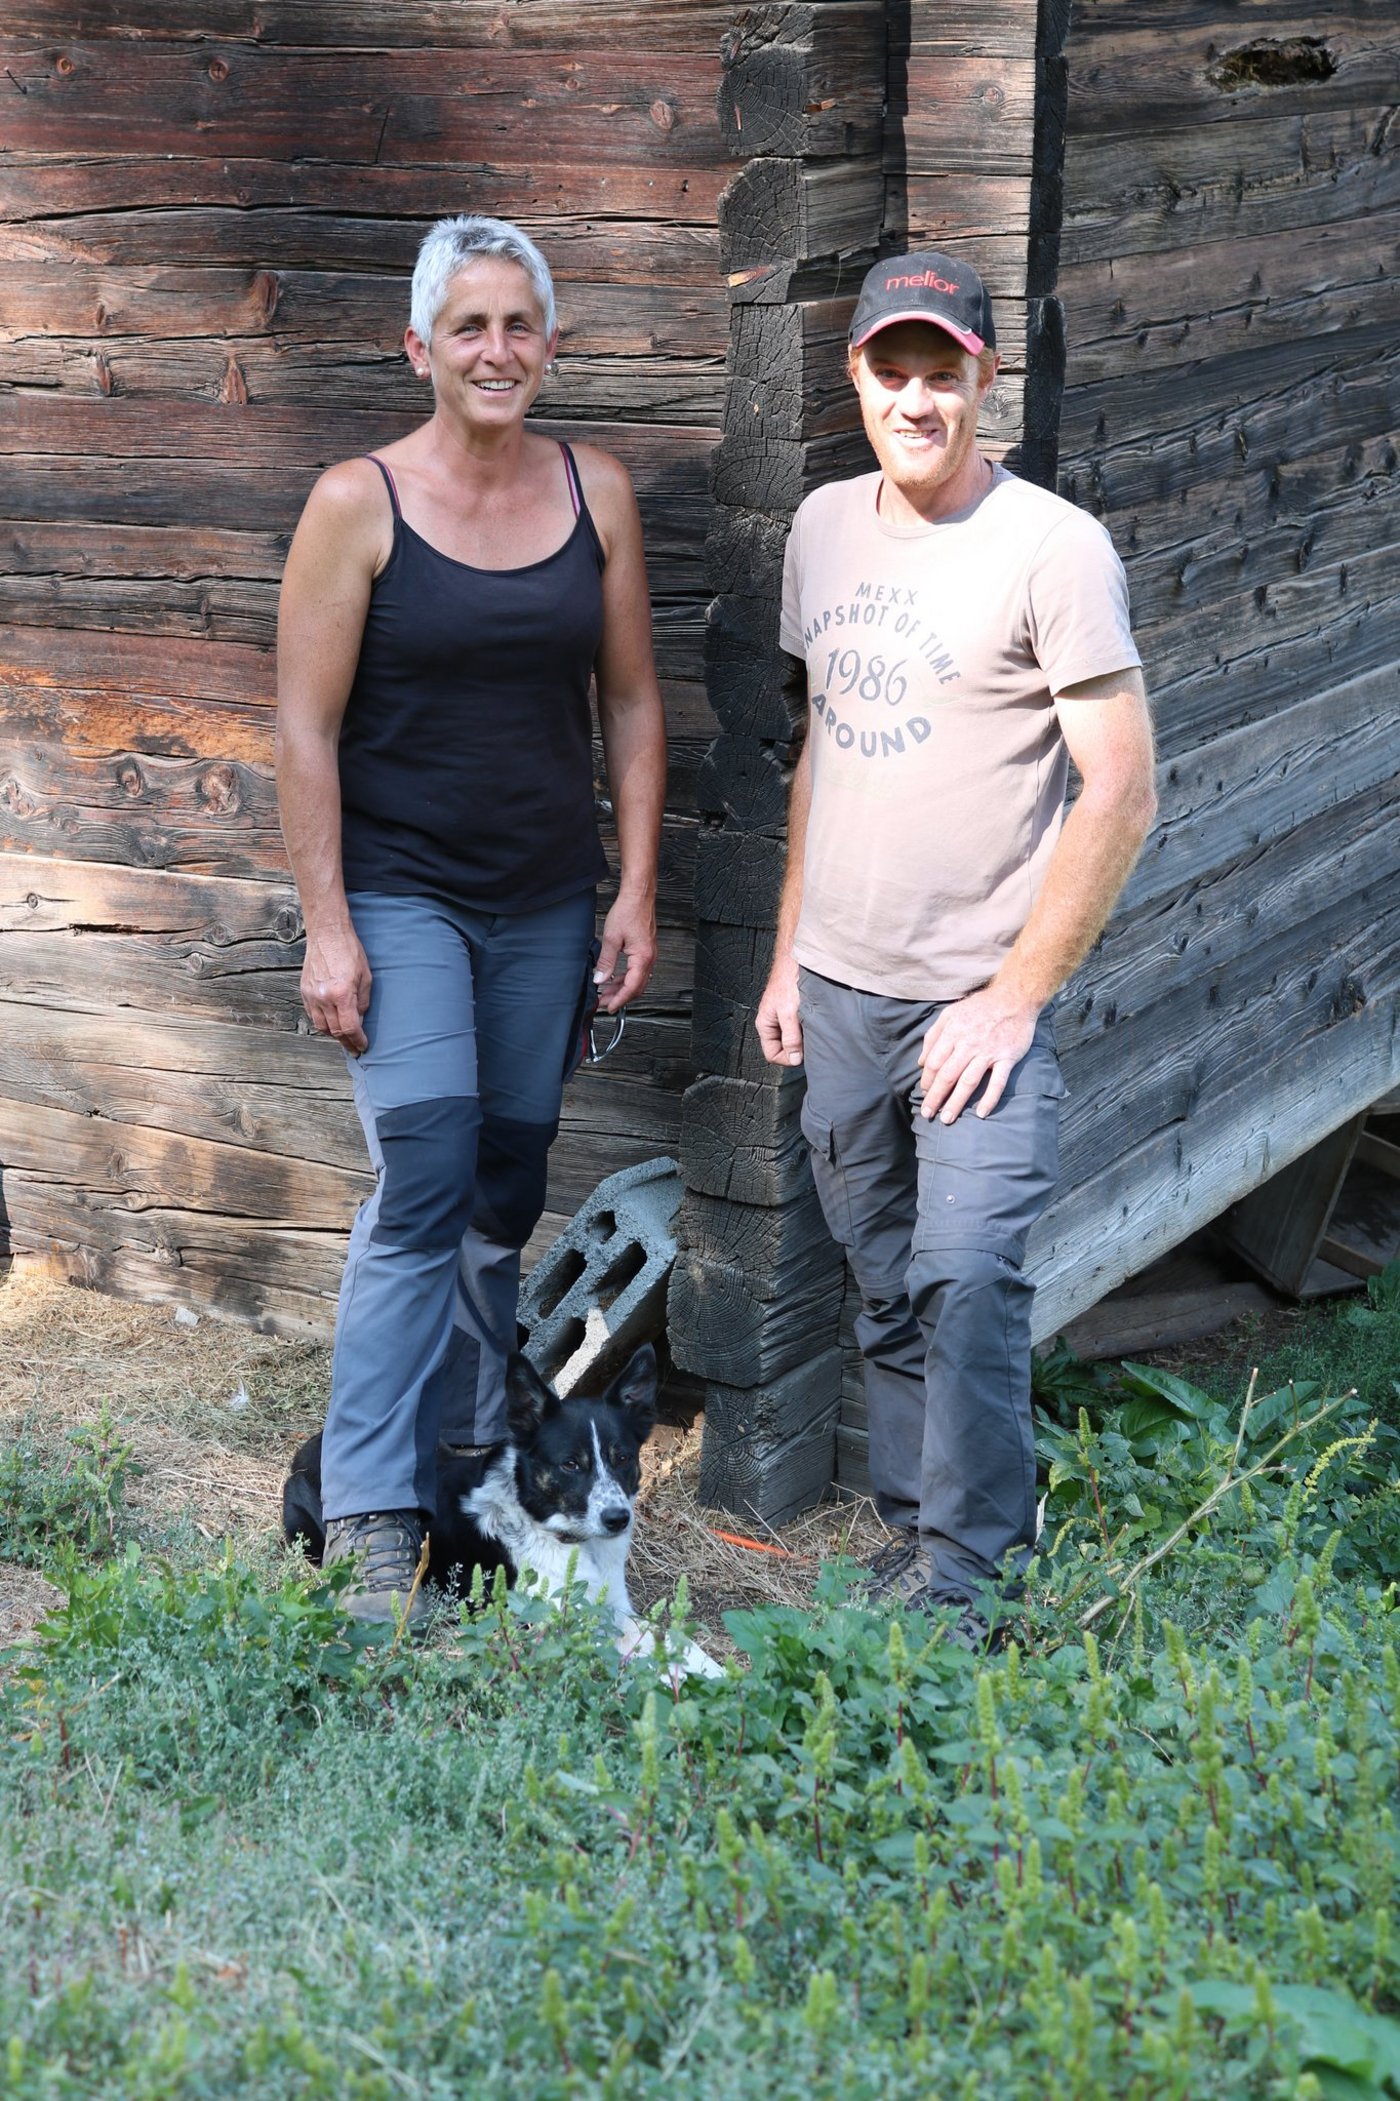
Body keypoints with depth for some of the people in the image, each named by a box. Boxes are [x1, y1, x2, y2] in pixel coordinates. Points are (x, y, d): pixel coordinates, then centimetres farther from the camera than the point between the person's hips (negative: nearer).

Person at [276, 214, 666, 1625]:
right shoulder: (358, 503, -7)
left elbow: (631, 703, 9)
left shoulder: (596, 495, 4)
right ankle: (373, 1522, -10)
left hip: (545, 903, 4)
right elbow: (306, 729, -7)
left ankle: (469, 1454, 27)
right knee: (425, 1176, -15)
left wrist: (636, 894, 5)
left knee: (507, 1191, 10)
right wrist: (326, 928, -12)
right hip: (400, 894, -4)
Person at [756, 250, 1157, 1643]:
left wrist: (1014, 998, -14)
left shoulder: (1053, 549, -11)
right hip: (839, 990, 6)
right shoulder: (825, 527, 9)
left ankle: (964, 1581, -3)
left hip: (979, 997, -6)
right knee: (887, 1291, 13)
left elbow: (1121, 795, -13)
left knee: (967, 1277, -15)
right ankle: (911, 1537, 26)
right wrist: (789, 954, 15)